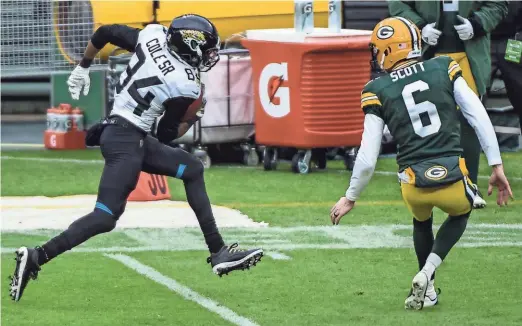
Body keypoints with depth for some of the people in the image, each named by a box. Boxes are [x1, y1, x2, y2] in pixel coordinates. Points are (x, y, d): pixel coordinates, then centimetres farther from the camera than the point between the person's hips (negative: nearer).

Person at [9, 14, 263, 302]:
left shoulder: (153, 35, -2)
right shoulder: (186, 87, -17)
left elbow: (104, 33, 7)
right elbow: (167, 134, -7)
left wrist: (83, 67, 22)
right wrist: (192, 117, 10)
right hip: (126, 141, -10)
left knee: (192, 169, 17)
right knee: (105, 217, -11)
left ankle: (219, 253, 19)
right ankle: (36, 258, -16)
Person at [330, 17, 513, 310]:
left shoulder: (378, 91, 0)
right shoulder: (445, 69, 4)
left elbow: (367, 158, 0)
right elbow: (480, 117, 0)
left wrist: (350, 198, 15)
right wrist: (497, 166, 7)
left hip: (414, 186, 1)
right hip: (453, 178, 0)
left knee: (422, 221, 36)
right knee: (461, 212, 34)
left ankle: (428, 290, 33)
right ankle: (427, 273, 13)